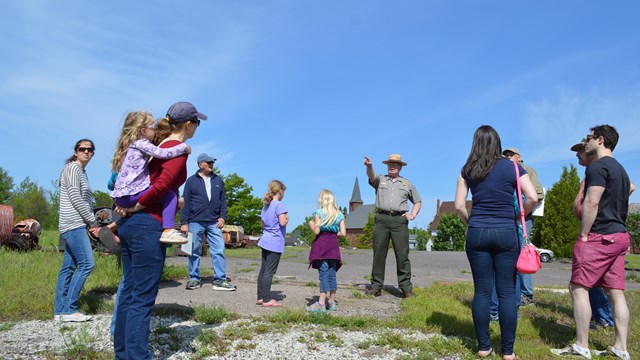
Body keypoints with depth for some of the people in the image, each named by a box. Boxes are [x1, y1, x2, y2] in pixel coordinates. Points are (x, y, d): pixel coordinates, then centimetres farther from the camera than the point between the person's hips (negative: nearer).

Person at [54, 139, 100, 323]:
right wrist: (93, 222, -10)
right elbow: (75, 198, -14)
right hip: (74, 224, -9)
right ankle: (69, 310, -9)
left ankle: (59, 310, 12)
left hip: (76, 225, 9)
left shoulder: (81, 171, 21)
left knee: (68, 267, 8)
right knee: (86, 264, -12)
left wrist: (91, 222, 9)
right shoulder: (73, 167, -7)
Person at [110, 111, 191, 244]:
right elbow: (163, 153, -19)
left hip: (119, 196, 10)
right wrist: (184, 147, -8)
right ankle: (168, 231, -30)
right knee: (170, 195, -16)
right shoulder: (142, 144, -8)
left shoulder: (131, 145, 22)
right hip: (131, 194, -10)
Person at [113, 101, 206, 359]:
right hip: (149, 225, -9)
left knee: (128, 292, 14)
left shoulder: (158, 145, 17)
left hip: (130, 224, 9)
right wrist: (135, 208, -11)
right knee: (142, 298, -5)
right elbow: (162, 185, -24)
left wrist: (128, 206, 17)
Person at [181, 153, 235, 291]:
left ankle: (220, 280, 0)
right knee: (194, 252, 5)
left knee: (219, 251, -4)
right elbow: (186, 203, 2)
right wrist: (184, 222, -3)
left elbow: (223, 200, 15)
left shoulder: (218, 180, 12)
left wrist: (222, 217, 3)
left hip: (214, 222, 2)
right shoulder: (191, 180, 4)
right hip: (195, 222, -2)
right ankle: (194, 279, 17)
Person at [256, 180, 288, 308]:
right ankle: (267, 299, -3)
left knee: (263, 270, 11)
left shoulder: (266, 205, 14)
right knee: (269, 272, -6)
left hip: (265, 241, 8)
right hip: (275, 243, -8)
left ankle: (260, 297, 17)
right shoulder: (280, 205, -11)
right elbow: (282, 222, -20)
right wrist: (287, 218, -2)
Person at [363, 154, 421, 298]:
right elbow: (371, 177, -8)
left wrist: (413, 214, 8)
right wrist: (369, 166, -30)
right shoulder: (380, 180, 15)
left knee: (402, 254, -5)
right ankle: (376, 286, 4)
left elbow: (417, 201, 27)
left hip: (399, 220, 0)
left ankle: (406, 287, -1)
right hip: (381, 219, 0)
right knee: (379, 253, -1)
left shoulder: (407, 184, 20)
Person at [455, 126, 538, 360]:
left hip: (477, 233, 1)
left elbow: (459, 205, 1)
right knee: (507, 291, 4)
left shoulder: (467, 170, 4)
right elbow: (532, 198, -7)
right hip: (506, 233, -1)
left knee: (482, 290, 6)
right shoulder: (513, 168, 1)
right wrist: (517, 218, 6)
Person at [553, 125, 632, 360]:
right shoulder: (620, 168, 19)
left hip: (599, 236, -9)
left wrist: (583, 236, -14)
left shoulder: (598, 166, -11)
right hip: (619, 236, 10)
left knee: (578, 288, -7)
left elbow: (591, 203, -18)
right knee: (616, 292, 8)